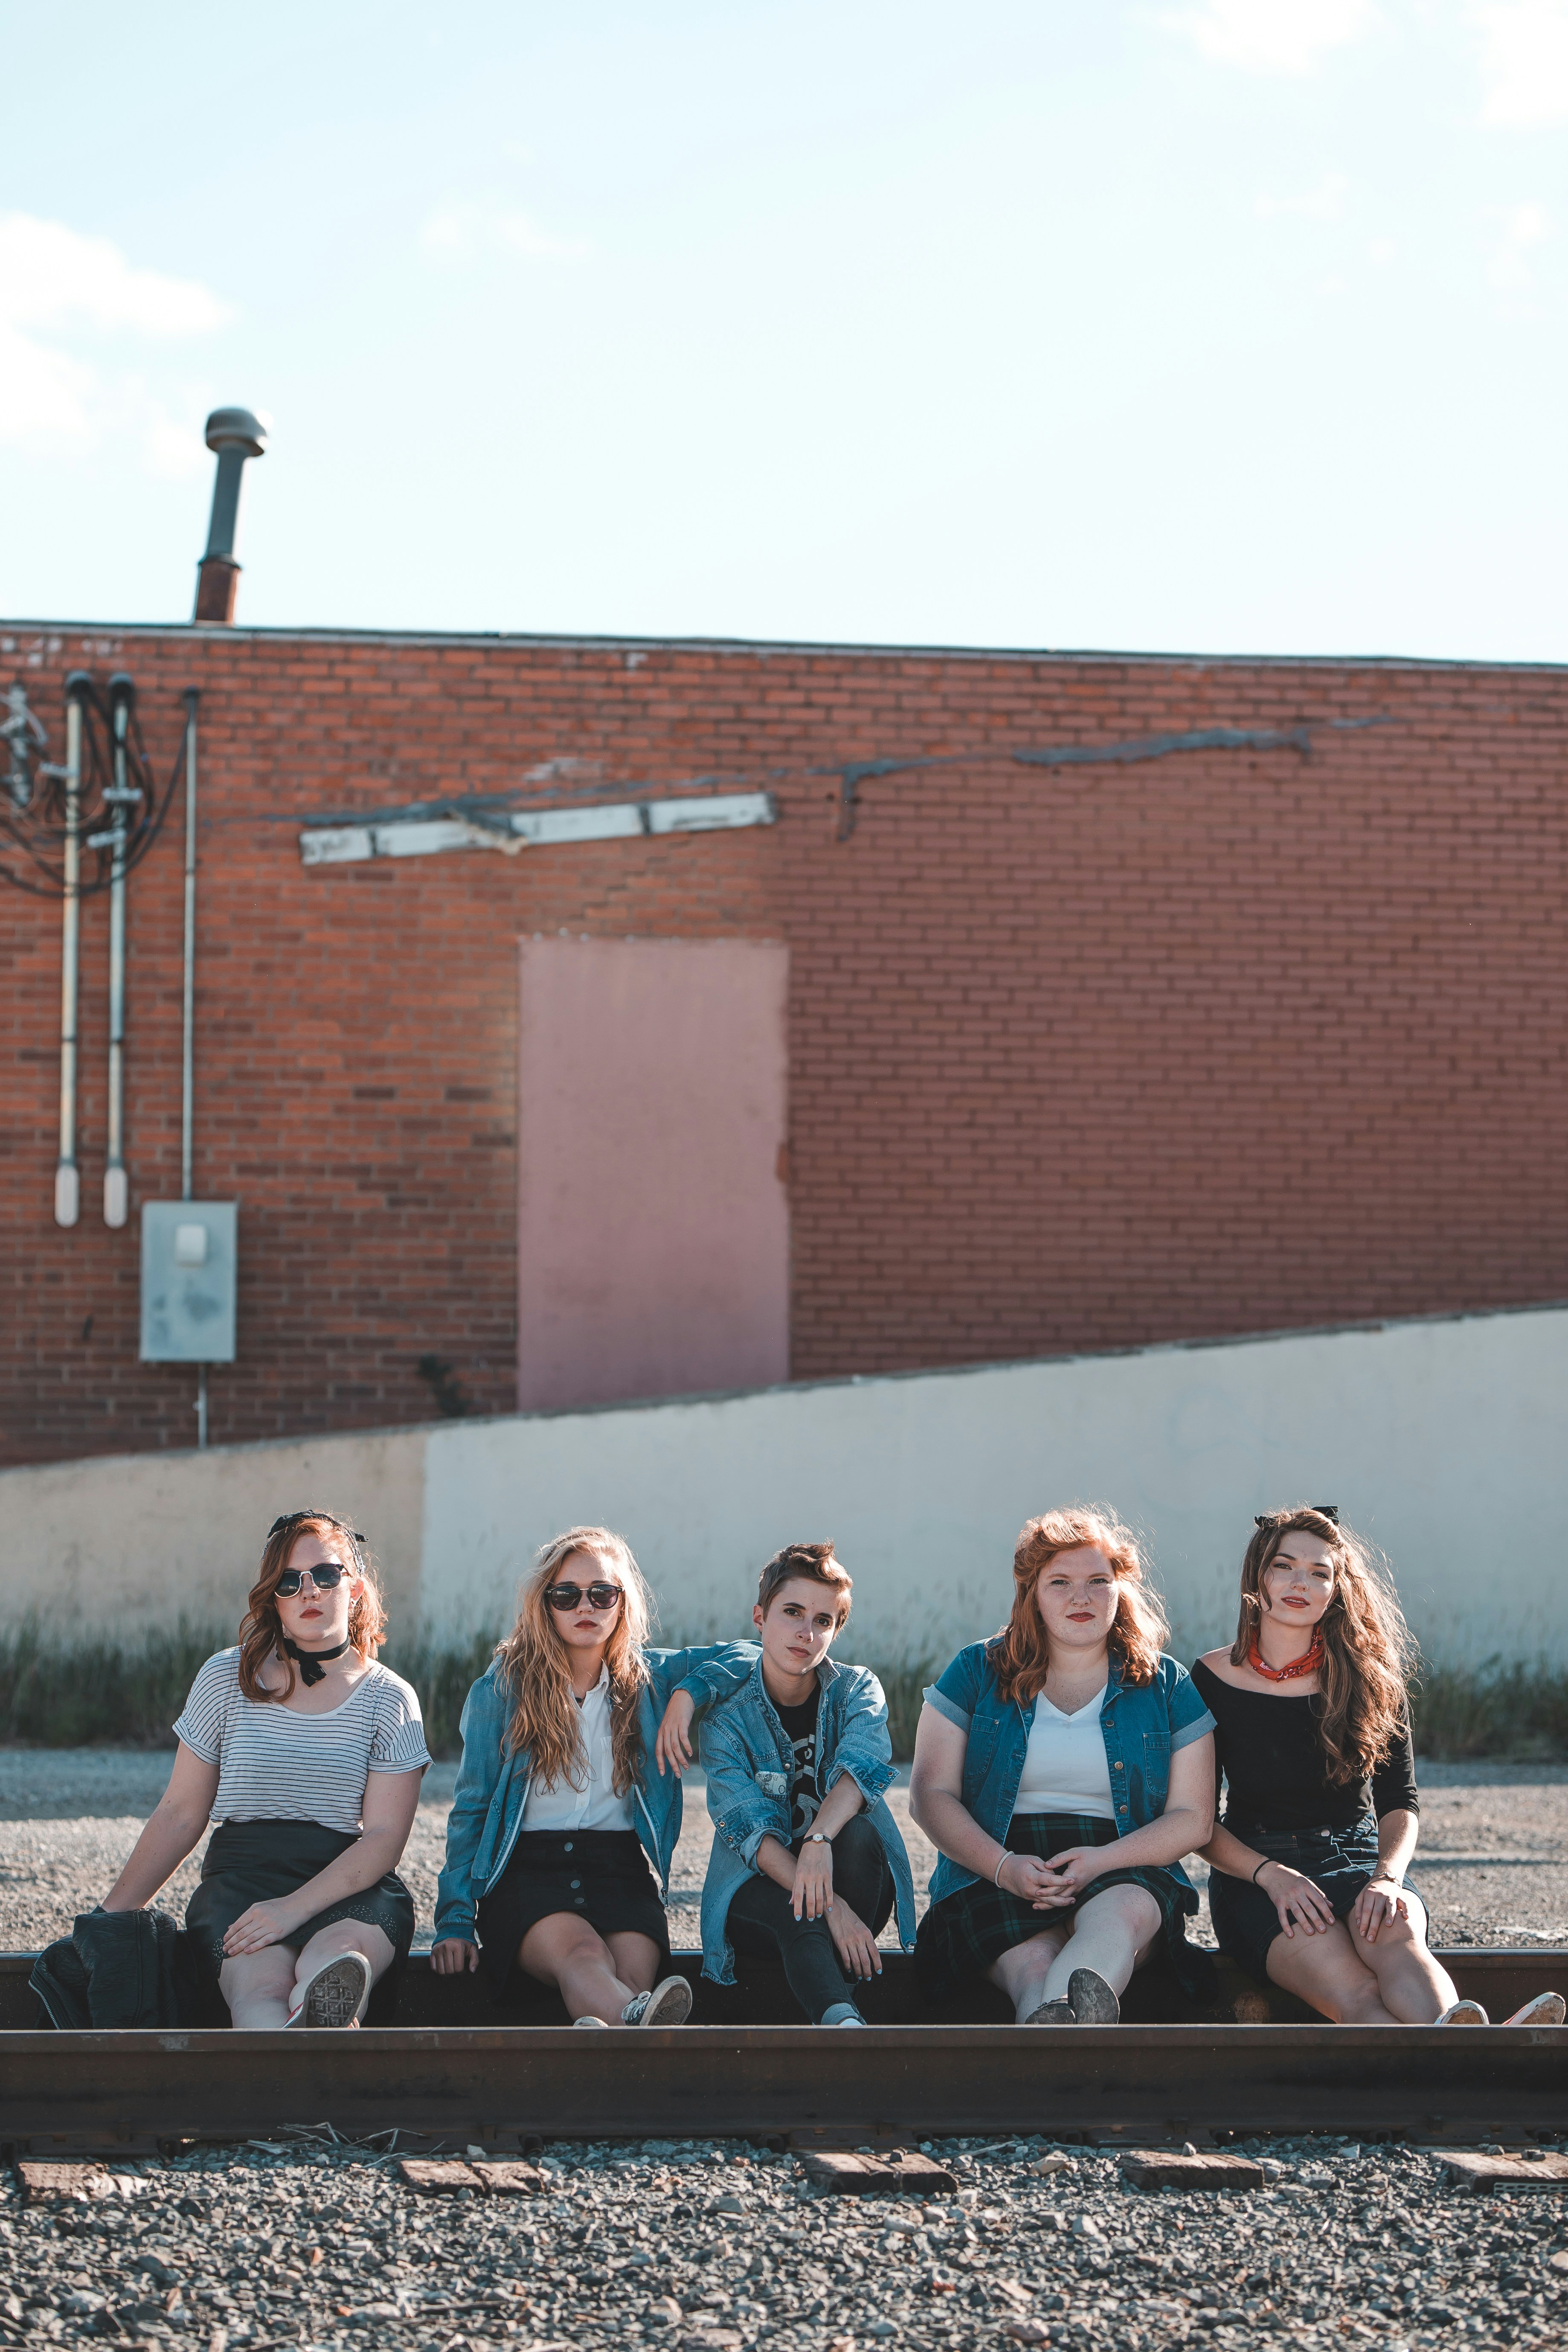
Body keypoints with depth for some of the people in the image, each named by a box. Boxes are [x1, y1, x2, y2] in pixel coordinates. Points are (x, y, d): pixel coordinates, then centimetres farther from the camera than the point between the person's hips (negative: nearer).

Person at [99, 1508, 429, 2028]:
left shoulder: (390, 1699, 9)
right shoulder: (227, 1679, 13)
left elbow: (385, 1837, 0)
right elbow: (180, 1815, 18)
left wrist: (296, 1908, -16)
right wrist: (113, 1914, 11)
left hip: (351, 1888, 0)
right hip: (240, 1877, 0)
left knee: (342, 1953, -40)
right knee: (262, 1983, -38)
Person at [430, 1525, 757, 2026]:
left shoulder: (649, 1678, 16)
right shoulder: (501, 1690, 9)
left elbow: (744, 1656, 20)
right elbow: (470, 1811, 9)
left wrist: (688, 1695, 0)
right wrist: (454, 1920, 0)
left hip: (621, 1871, 3)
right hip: (527, 1870, -3)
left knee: (633, 1975, -34)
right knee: (581, 1955, -38)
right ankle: (643, 2031, -70)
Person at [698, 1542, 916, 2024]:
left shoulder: (857, 1690, 0)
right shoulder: (725, 1717, -6)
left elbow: (864, 1765, -24)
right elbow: (749, 1827, -20)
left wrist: (821, 1840, -47)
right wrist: (829, 1907, -37)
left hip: (860, 1886, 2)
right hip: (758, 1890, -2)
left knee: (857, 1833, -32)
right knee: (803, 1915, -37)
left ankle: (832, 2009, -34)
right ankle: (844, 2020, -60)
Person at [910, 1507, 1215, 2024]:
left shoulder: (1167, 1686, 14)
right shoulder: (977, 1672, 13)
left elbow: (1193, 1818, 8)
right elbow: (931, 1795, 6)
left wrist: (1102, 1861, -12)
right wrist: (1004, 1866, -13)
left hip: (1124, 1870, -1)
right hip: (993, 1873, 1)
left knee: (1122, 1913, -39)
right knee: (1033, 1963, -35)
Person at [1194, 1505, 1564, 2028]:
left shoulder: (1371, 1679, 6)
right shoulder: (1213, 1681, 1)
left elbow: (1400, 1803, 4)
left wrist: (1387, 1876, -17)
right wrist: (1271, 1875, -17)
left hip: (1358, 1863, 2)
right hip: (1254, 1872, -2)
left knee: (1395, 1933, -37)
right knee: (1355, 1993, -35)